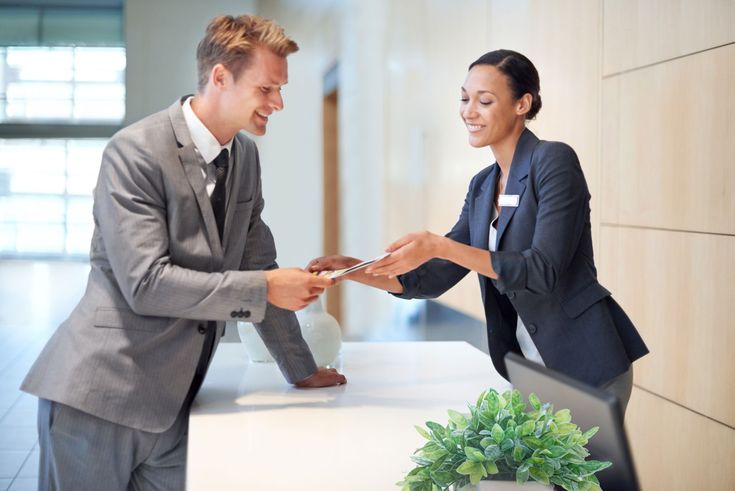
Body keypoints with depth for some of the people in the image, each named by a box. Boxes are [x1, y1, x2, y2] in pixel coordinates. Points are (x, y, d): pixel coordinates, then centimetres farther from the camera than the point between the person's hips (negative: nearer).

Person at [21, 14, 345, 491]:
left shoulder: (245, 155, 8)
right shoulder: (136, 152, -15)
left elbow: (257, 263, 15)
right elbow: (146, 284, -21)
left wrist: (301, 368, 18)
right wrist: (264, 289, -18)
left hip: (173, 398, 7)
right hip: (101, 392, -6)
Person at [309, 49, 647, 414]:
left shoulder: (554, 161, -13)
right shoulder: (482, 187, 10)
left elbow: (544, 270, -23)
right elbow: (432, 279, 10)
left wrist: (439, 246, -28)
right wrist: (351, 269, -3)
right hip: (531, 370, 7)